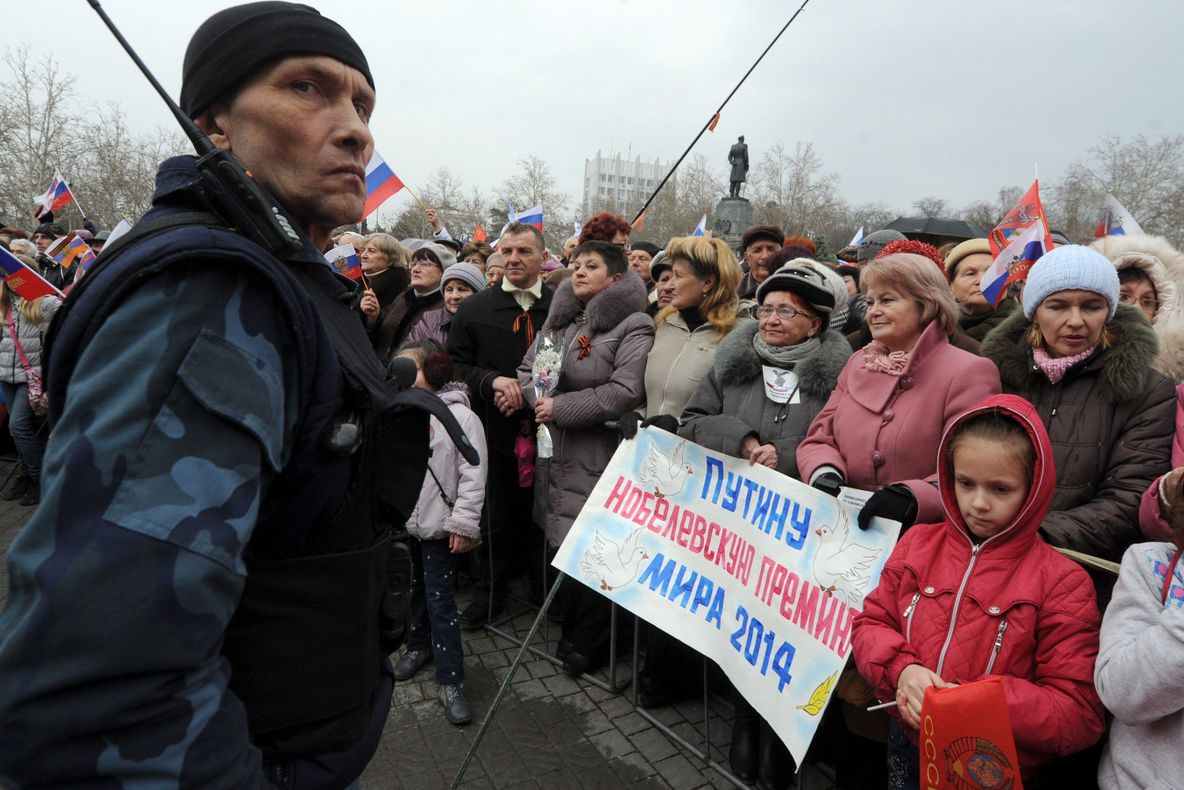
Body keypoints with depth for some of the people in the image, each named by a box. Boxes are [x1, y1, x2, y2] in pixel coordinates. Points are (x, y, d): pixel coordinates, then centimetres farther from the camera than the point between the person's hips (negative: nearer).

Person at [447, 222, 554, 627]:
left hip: (545, 427, 0)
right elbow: (457, 366, 1)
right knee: (496, 516, 13)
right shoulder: (474, 309, 4)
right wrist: (493, 381, -16)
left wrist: (531, 392, -14)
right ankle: (492, 591, 31)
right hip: (495, 429, 1)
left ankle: (546, 589, 33)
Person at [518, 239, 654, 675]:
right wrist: (541, 399, -7)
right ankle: (571, 630, 35)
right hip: (556, 451, 6)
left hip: (600, 455, -6)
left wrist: (562, 407, -16)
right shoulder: (559, 319, 13)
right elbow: (527, 369, 15)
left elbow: (626, 390, -20)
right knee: (563, 544, 14)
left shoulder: (633, 325, -9)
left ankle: (588, 644, 23)